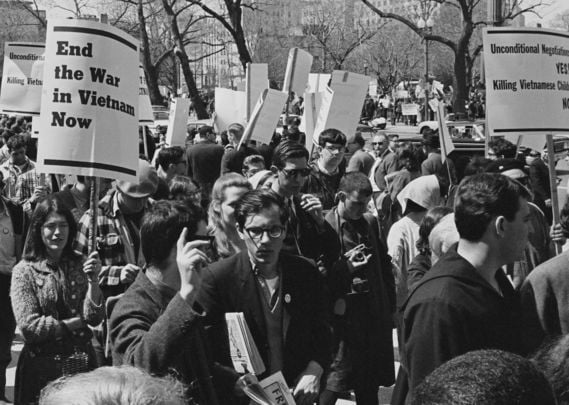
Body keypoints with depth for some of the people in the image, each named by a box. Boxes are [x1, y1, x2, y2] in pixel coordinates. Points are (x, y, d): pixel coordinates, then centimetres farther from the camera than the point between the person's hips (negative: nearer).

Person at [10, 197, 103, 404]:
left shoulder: (80, 265, 3)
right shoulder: (24, 271, -6)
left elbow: (95, 318, -3)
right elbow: (29, 327, -13)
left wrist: (93, 281, -18)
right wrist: (77, 322, -8)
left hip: (82, 362, 3)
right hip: (42, 367, -3)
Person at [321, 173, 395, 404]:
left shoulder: (370, 222, 11)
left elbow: (384, 266, 18)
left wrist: (389, 306, 12)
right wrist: (344, 266, -22)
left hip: (374, 313, 6)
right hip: (343, 314, -6)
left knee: (369, 385, 13)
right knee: (335, 380, -8)